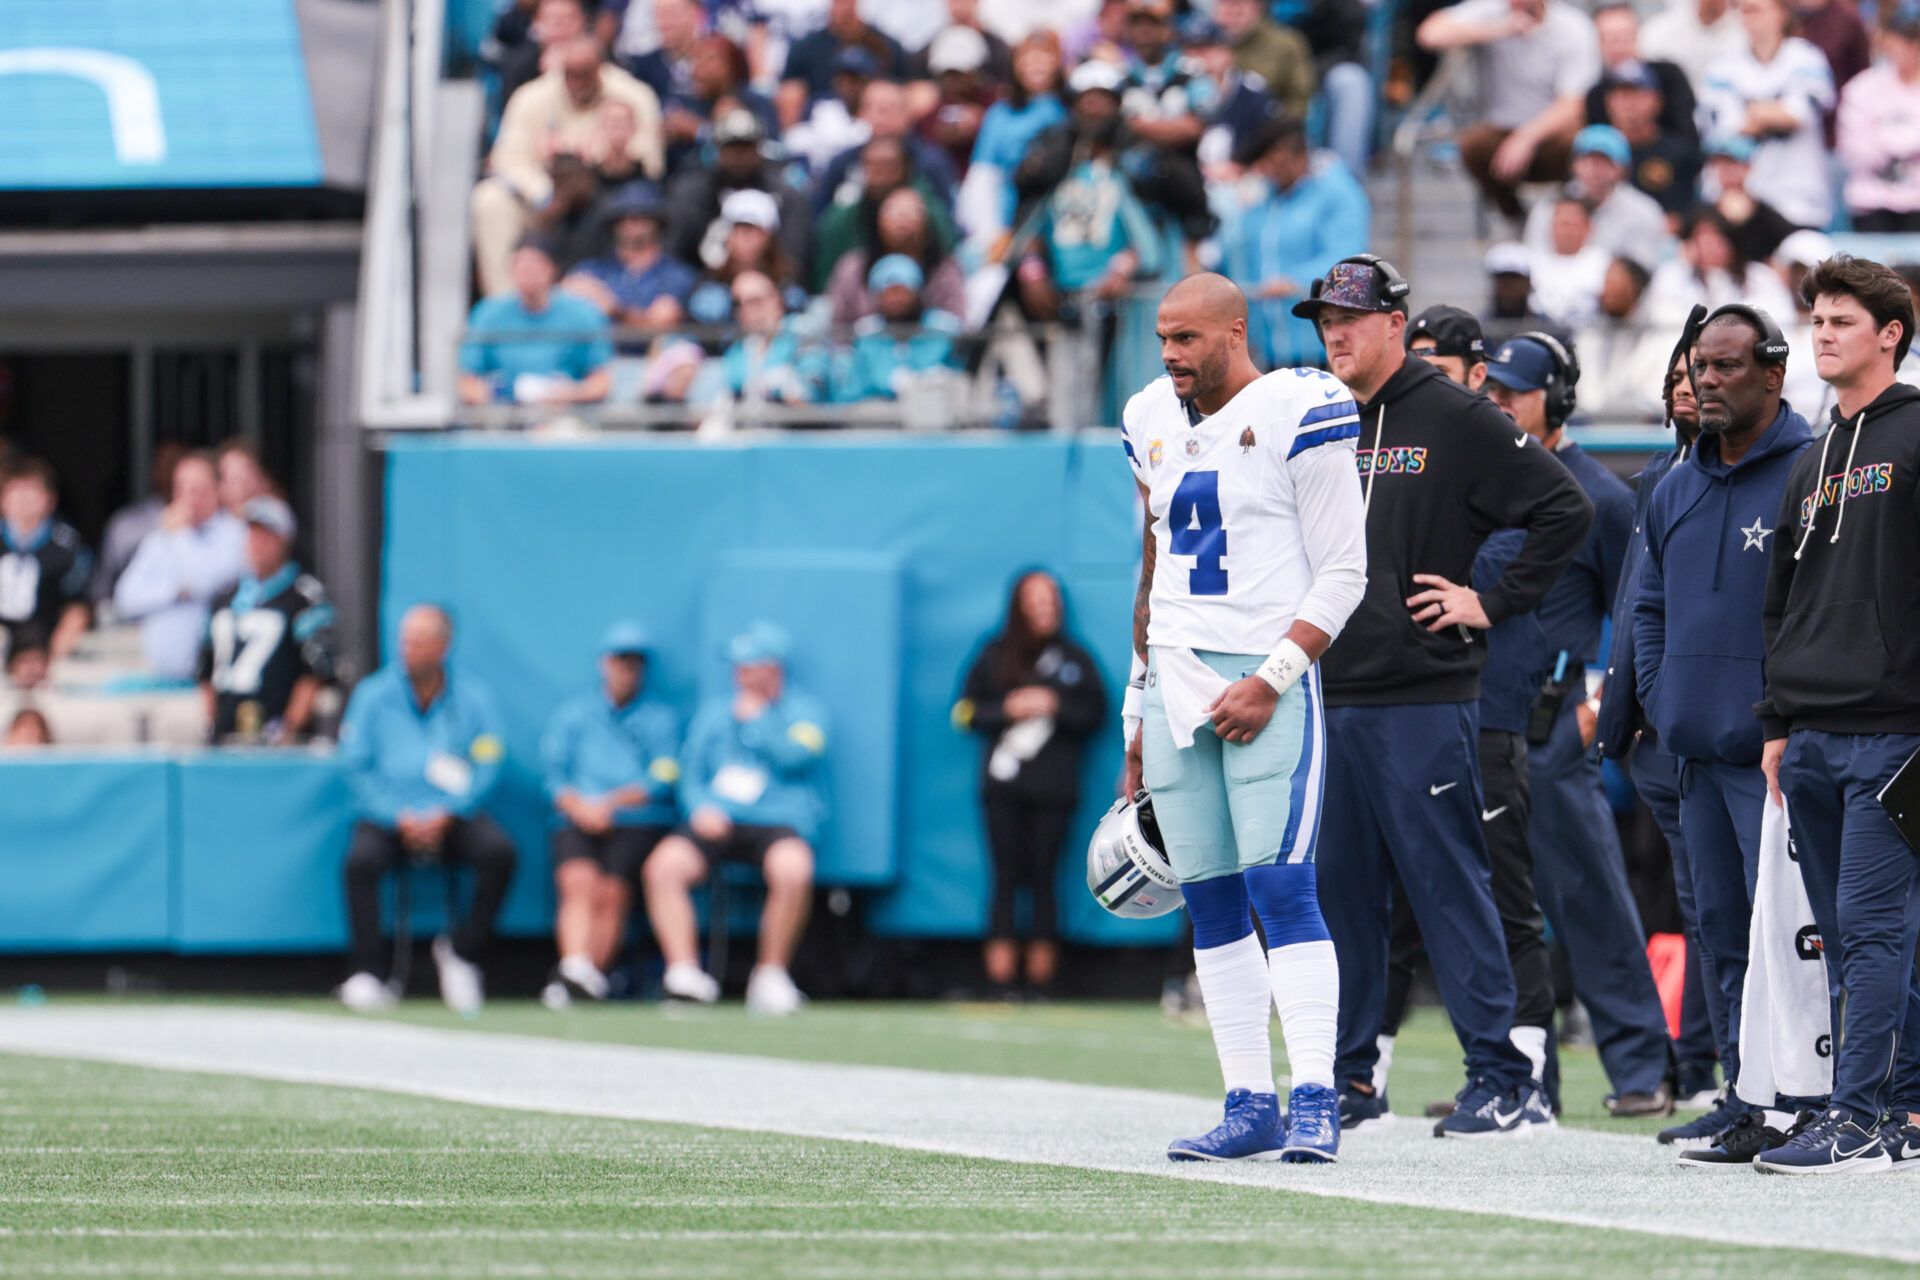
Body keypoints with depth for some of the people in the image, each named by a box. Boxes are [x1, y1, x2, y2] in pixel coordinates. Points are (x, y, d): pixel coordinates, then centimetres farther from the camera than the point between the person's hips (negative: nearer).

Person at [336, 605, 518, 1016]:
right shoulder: (373, 696, 6)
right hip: (387, 817, -1)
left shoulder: (472, 698, 6)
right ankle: (367, 974, -28)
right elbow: (356, 766, 1)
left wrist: (445, 815, -14)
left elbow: (488, 767, 1)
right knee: (361, 859, -32)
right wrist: (399, 817, -13)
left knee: (499, 851, -28)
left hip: (453, 817, 1)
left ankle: (463, 951, -11)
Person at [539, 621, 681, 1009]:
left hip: (639, 821, -1)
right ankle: (575, 969, -41)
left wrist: (612, 802, -11)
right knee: (579, 880, -27)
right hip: (578, 820, 1)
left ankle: (592, 977, -28)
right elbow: (554, 773, 10)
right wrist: (580, 807, -9)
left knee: (612, 892, -24)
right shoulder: (573, 712, 20)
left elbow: (662, 780, 2)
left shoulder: (659, 718, 16)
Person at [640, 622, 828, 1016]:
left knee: (791, 869, -37)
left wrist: (755, 718, 0)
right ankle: (684, 972, -29)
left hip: (780, 823, -3)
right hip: (718, 821, 3)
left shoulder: (805, 712, 10)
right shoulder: (713, 712, 22)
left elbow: (794, 757, -9)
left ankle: (770, 975, -22)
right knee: (662, 866, -26)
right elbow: (691, 776, 18)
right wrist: (702, 808, -2)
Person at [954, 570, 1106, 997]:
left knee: (1043, 878, -2)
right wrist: (1008, 709, -8)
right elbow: (967, 712, 7)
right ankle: (1000, 983, -6)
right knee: (1006, 878, -3)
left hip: (1054, 786, 0)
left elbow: (1097, 714, 5)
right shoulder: (995, 656, 8)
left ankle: (1041, 983, -1)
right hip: (1003, 783, 0)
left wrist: (1055, 706, -9)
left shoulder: (1076, 659, 8)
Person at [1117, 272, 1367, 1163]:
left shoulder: (1296, 416, -8)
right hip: (1176, 679, 7)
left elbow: (1341, 574, -8)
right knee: (1210, 904, 5)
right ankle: (1251, 1104, 9)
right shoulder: (1153, 422, 13)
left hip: (1265, 678, -7)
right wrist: (1142, 710, 18)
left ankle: (1315, 1098, -14)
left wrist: (1271, 682, -16)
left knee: (1281, 887, -14)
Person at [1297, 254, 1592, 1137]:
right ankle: (1349, 1079, 15)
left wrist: (1494, 603, -9)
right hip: (1327, 699, 6)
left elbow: (1565, 510, -8)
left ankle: (1501, 1079, -5)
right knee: (1340, 893, 8)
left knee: (1449, 887, -7)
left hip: (1424, 700, -6)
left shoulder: (1456, 420, -4)